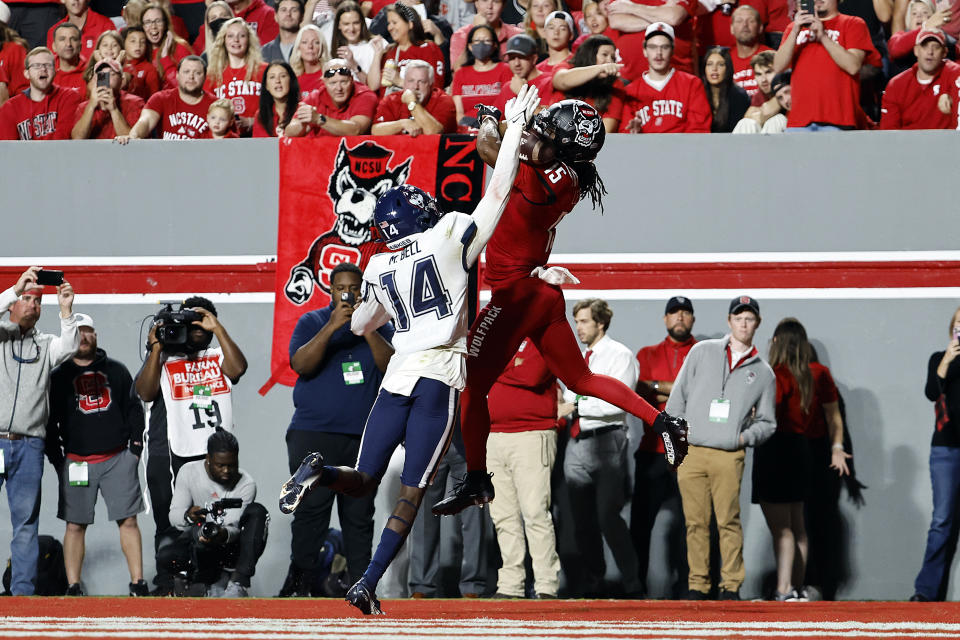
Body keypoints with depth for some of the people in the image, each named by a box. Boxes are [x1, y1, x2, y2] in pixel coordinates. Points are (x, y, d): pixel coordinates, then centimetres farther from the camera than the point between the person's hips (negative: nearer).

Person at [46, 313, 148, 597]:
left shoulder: (116, 371, 11)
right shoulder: (59, 377, 7)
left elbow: (133, 409, 12)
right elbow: (49, 421, 6)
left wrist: (135, 447, 3)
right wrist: (57, 459, -1)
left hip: (118, 459, 1)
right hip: (76, 461, -1)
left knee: (128, 521, -3)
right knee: (75, 524, -1)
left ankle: (138, 583, 0)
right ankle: (73, 587, 3)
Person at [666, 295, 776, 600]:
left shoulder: (764, 373, 14)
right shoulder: (702, 352, 12)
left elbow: (767, 423, 17)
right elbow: (677, 398, 11)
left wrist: (745, 436, -3)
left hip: (729, 457, 0)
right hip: (691, 453, 0)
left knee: (729, 521, -7)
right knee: (696, 522, 1)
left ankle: (731, 586, -1)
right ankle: (698, 585, 6)